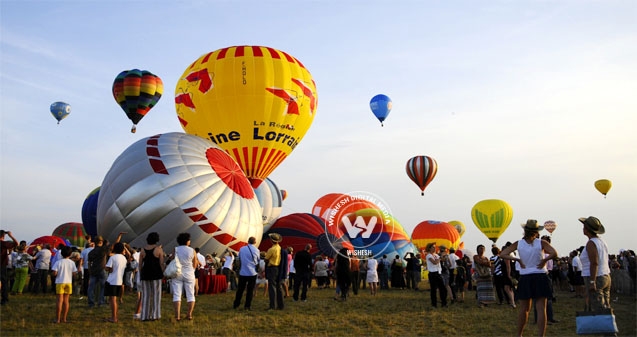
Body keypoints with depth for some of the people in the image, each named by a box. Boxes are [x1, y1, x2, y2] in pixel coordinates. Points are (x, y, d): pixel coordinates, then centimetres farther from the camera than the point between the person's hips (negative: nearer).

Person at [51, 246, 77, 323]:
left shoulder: (58, 262, -8)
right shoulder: (72, 263, 0)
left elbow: (54, 273, -14)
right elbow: (74, 273, 1)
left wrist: (52, 273, 8)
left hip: (60, 283, -3)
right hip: (69, 282, 3)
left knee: (59, 301, -1)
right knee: (66, 301, 9)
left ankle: (57, 319, -1)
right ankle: (64, 318, 12)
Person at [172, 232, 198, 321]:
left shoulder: (175, 249, -4)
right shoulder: (192, 251, -3)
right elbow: (195, 265, 1)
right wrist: (197, 262, 20)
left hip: (177, 274, 0)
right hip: (189, 274, 0)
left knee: (177, 295, 1)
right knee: (190, 295, 9)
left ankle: (177, 315, -5)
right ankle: (190, 314, 4)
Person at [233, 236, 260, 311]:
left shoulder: (242, 249, -2)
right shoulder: (256, 250, -5)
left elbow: (239, 259, 11)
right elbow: (258, 261, 6)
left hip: (243, 272, 2)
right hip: (252, 273, -2)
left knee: (240, 289, 12)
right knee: (250, 290, 5)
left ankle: (236, 304, 18)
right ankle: (247, 306, 4)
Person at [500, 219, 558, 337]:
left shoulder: (518, 243, -1)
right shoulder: (541, 243, -6)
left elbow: (502, 254, -4)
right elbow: (554, 253, -21)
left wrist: (517, 259, -1)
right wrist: (544, 260, -7)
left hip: (525, 279, 2)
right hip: (540, 278, -2)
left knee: (524, 309, 14)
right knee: (541, 309, -1)